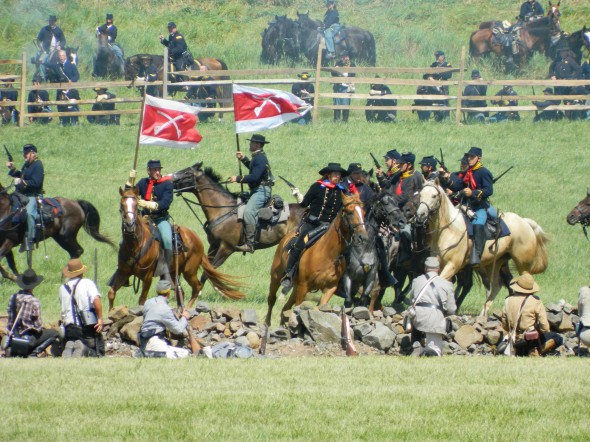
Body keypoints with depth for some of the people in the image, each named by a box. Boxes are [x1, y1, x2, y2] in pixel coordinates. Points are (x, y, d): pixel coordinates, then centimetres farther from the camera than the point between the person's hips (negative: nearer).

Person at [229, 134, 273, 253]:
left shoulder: (260, 159, -16)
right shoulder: (258, 157, 17)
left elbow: (254, 177, -26)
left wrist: (238, 178, -21)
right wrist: (243, 159, 27)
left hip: (262, 190, -12)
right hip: (257, 190, 12)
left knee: (248, 211, -27)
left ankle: (250, 244, -34)